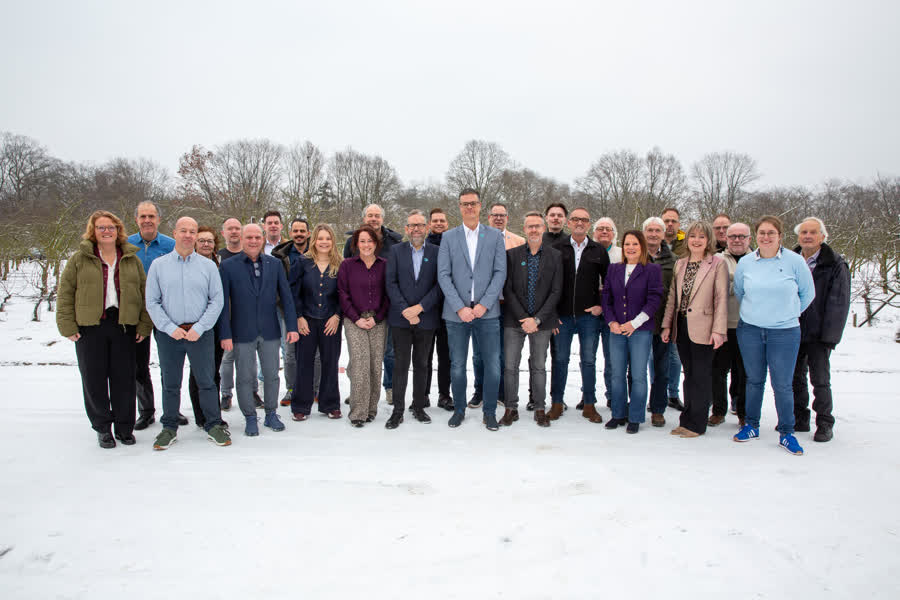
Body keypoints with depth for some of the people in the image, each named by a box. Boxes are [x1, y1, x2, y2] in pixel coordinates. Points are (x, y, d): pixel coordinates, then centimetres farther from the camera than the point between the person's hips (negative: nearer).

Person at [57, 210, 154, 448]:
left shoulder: (132, 260, 9)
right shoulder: (80, 259, 4)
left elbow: (144, 293, 7)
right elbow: (65, 294, 3)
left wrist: (144, 325, 0)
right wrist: (68, 326, -4)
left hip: (124, 326, 1)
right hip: (89, 328, 0)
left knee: (124, 379, 4)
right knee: (94, 379, 5)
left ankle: (124, 427, 18)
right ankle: (102, 428, 20)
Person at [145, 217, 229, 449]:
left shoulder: (208, 266, 3)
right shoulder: (158, 265, 4)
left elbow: (217, 300, 0)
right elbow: (152, 302, 2)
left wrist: (199, 328, -10)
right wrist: (170, 328, -9)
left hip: (201, 333, -1)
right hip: (168, 334, 1)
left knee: (206, 382, 5)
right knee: (170, 384, 10)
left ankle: (214, 425, 17)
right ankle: (169, 428, 24)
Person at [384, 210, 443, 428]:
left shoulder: (437, 252, 2)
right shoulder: (396, 251, 5)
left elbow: (440, 285, -4)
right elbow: (391, 283, -2)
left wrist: (419, 307, -13)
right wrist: (405, 310, -12)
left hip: (426, 318, 0)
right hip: (400, 318, 0)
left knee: (421, 364, 11)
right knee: (400, 364, 3)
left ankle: (419, 407, 22)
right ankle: (398, 411, 11)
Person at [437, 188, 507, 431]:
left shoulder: (495, 236, 6)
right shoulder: (448, 237, 5)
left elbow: (500, 272, 0)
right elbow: (443, 275, -2)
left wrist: (484, 304, -11)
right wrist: (460, 308, -11)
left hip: (487, 312, 0)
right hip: (456, 313, 0)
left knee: (493, 366, 1)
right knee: (457, 366, 8)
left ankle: (489, 412, 19)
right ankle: (459, 409, 26)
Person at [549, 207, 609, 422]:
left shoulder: (599, 251, 6)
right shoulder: (557, 249, 4)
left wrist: (602, 305, 1)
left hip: (589, 315, 1)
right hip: (562, 315, 0)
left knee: (589, 360, 5)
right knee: (560, 359, 6)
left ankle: (589, 404, 16)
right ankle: (557, 402, 17)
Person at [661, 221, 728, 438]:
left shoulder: (718, 264, -3)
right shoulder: (680, 264, 12)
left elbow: (721, 298, -8)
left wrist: (718, 330, -13)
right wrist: (667, 324, 9)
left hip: (702, 328, -5)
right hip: (681, 327, 5)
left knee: (701, 376, 1)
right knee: (689, 374, 12)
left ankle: (696, 424, 10)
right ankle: (687, 420, 21)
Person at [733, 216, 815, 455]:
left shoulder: (795, 261, -5)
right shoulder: (745, 262, 1)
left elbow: (808, 293, 7)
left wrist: (790, 314, 12)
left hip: (784, 332, -2)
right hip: (749, 330, 2)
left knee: (782, 385, 1)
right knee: (754, 380, 12)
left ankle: (786, 433, 16)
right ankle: (751, 426, 25)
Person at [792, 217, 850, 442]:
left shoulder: (835, 264, -4)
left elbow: (839, 303, -8)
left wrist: (829, 335, -14)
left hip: (818, 334, -4)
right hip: (792, 332, 4)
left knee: (820, 380, 0)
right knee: (795, 378, 11)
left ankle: (825, 423, 13)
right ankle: (799, 419, 24)